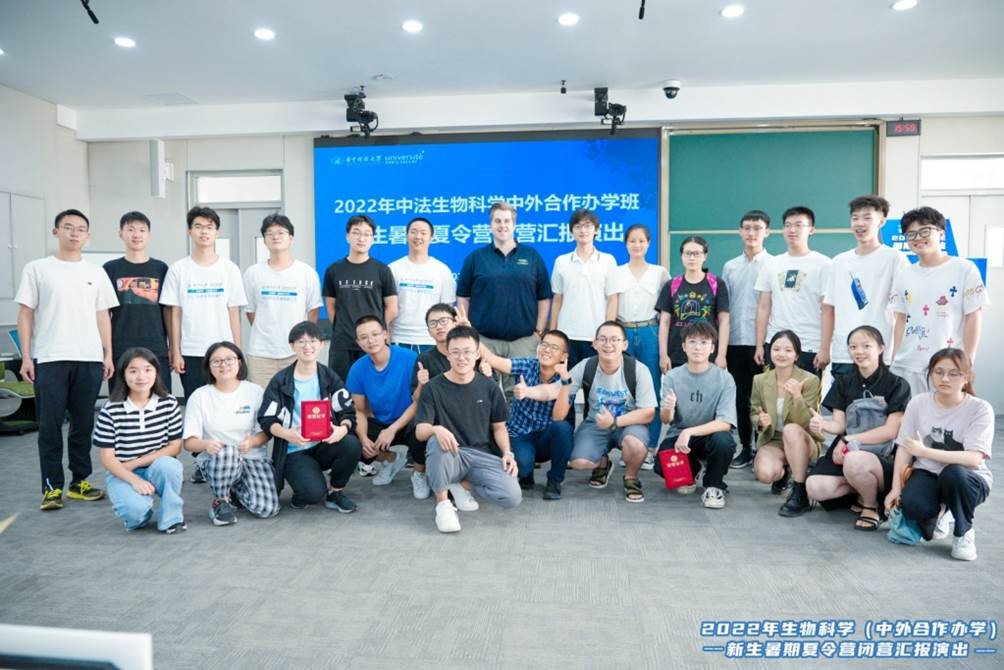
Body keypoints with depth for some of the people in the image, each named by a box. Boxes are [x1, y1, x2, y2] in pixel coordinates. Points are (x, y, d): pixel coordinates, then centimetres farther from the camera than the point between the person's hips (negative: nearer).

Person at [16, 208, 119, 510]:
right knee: (50, 424, 1)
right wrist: (26, 356, -4)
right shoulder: (37, 269, 4)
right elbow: (25, 314, 3)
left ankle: (79, 482, 18)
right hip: (49, 359, -2)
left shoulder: (96, 273, 11)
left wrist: (108, 354, 6)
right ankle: (52, 487, 9)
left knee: (84, 423, 7)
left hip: (89, 359, 2)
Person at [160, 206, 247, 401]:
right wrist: (176, 353, -1)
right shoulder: (178, 269, 4)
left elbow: (234, 314, 4)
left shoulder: (230, 269, 4)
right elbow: (175, 314, 3)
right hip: (190, 353, 0)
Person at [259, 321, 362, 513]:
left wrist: (343, 428, -23)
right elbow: (267, 420, -4)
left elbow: (348, 412, 0)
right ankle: (303, 492, 12)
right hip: (294, 451, -3)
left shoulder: (330, 377, 4)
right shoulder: (280, 381, -2)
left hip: (325, 445, 3)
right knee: (313, 493, -28)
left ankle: (335, 491, -2)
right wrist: (288, 434, -24)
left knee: (352, 444, -30)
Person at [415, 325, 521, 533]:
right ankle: (443, 503, -16)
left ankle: (461, 485, 6)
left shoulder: (489, 387, 5)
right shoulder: (433, 387, -3)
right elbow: (420, 431, -10)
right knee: (436, 441, -37)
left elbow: (499, 427, 13)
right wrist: (437, 429, -34)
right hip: (450, 455, -2)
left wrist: (507, 453, -6)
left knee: (513, 497, -22)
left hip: (482, 455, 2)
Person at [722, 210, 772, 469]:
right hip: (735, 341, 4)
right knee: (740, 397, 9)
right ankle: (745, 447, 20)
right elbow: (723, 309, 12)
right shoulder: (730, 267, 11)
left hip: (762, 342, -4)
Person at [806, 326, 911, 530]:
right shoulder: (843, 383, 10)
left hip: (883, 457, -4)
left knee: (854, 461, -40)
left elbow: (890, 431, -9)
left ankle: (872, 505, -7)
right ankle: (868, 490, 5)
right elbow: (839, 425, 2)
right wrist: (822, 424, -22)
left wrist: (850, 440, -14)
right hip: (846, 452, 4)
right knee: (815, 488, -23)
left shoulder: (897, 385, -2)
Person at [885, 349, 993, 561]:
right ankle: (939, 513, 10)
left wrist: (924, 450, -29)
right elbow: (904, 448, -3)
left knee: (953, 473, -38)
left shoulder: (980, 409, -13)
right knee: (912, 505, -31)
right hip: (927, 474, 2)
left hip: (967, 479, -2)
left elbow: (974, 459, -23)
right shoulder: (918, 403, -3)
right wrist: (896, 488, -11)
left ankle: (963, 533, -8)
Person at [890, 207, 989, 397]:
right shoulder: (904, 276, 10)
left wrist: (968, 361, -6)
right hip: (906, 366, 4)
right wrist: (894, 360, 7)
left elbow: (974, 318, -2)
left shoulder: (964, 269, -1)